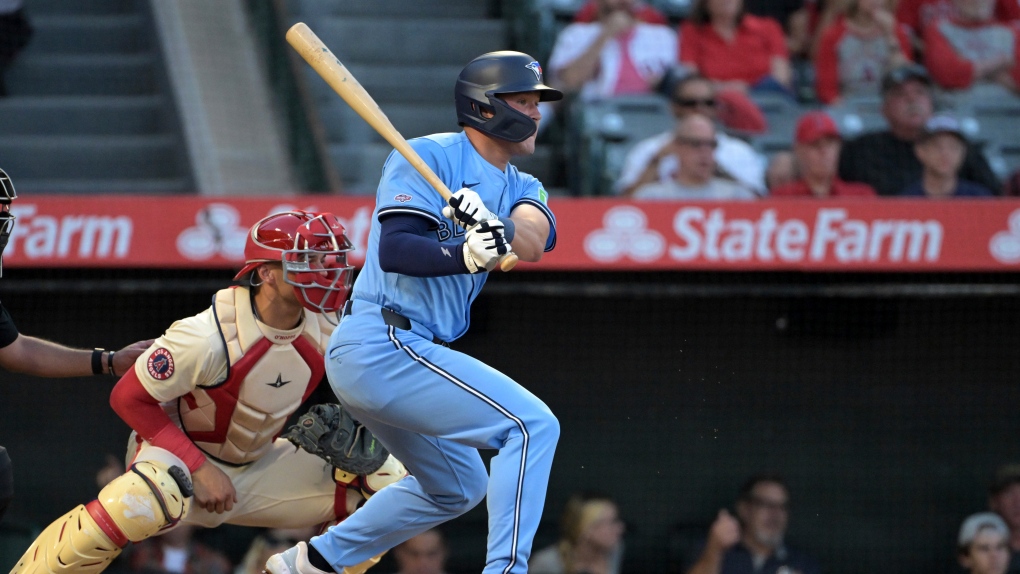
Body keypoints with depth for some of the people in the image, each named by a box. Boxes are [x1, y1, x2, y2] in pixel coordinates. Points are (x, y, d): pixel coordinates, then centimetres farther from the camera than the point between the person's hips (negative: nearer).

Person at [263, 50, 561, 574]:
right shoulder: (427, 156, -8)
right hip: (385, 346, -10)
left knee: (458, 485, 26)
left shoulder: (520, 188, 14)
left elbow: (533, 244, -10)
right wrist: (464, 256, -37)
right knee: (532, 424, -18)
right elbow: (394, 249, -20)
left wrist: (497, 227, -32)